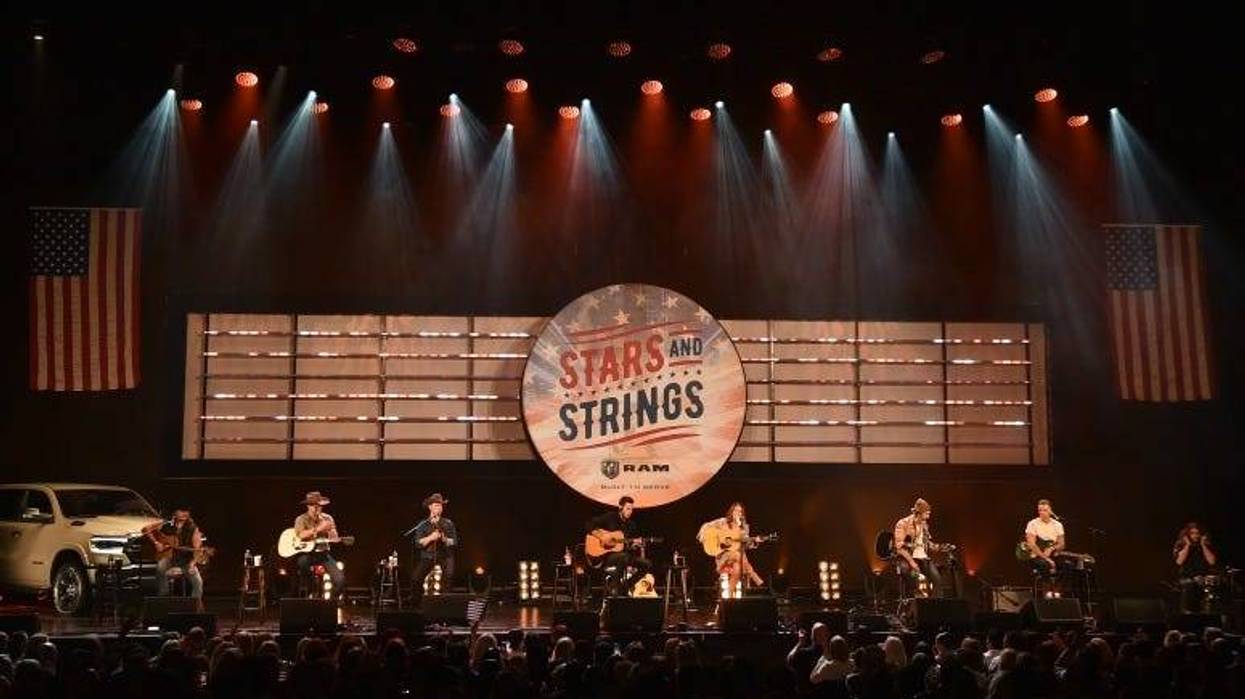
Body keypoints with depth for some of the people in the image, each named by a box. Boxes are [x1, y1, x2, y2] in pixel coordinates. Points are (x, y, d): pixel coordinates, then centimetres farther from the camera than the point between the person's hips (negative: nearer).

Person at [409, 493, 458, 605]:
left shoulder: (448, 523, 6)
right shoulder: (423, 524, 6)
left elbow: (454, 542, 1)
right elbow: (418, 543, -3)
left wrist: (444, 539, -17)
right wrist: (430, 537, -18)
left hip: (445, 556, -1)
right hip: (427, 556, 1)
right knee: (415, 580, -15)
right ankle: (418, 603, 4)